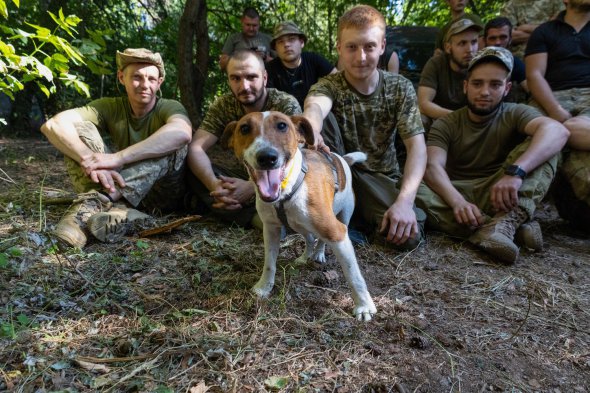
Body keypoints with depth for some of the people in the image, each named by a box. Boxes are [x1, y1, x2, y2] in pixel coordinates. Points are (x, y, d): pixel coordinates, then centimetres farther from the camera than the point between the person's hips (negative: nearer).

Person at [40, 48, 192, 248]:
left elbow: (181, 133, -36)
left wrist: (117, 158, -41)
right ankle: (115, 210, -38)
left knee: (174, 144, -29)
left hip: (161, 195, -2)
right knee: (79, 128, -13)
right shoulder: (110, 107, -1)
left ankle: (93, 202, -38)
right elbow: (53, 124, -17)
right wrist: (89, 160, -36)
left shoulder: (169, 108, -9)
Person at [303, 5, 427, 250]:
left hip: (381, 177, 1)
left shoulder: (400, 88, -6)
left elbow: (417, 146, -15)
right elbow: (315, 106, -36)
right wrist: (310, 128, -63)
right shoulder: (329, 85, -10)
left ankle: (359, 214, 4)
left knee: (408, 235, -28)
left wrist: (405, 200, -31)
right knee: (324, 121, -26)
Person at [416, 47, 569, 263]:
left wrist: (515, 171, -39)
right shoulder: (445, 125, 3)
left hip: (501, 195, 0)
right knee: (415, 192, -30)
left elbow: (557, 130, -21)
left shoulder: (515, 114, 2)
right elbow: (433, 167, -15)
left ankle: (508, 221, -37)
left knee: (541, 144, -17)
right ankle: (516, 225, -32)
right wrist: (457, 201, -36)